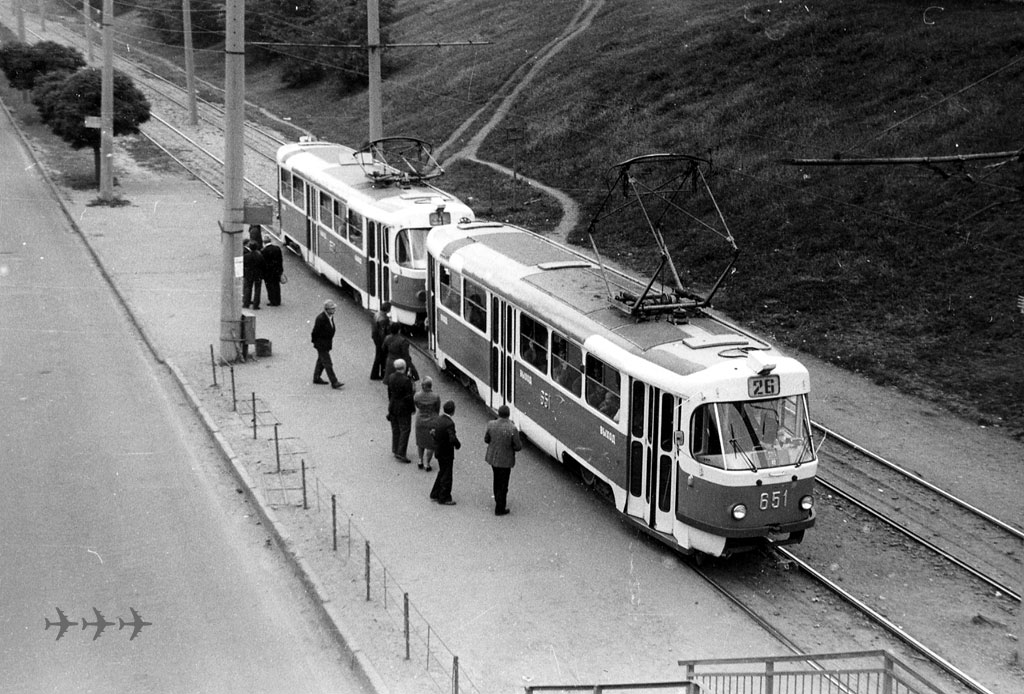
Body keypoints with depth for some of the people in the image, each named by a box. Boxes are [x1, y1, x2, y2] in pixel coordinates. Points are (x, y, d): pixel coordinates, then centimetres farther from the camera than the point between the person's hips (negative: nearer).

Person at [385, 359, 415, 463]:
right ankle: (401, 453, -4)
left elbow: (389, 393, 6)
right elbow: (409, 396, -18)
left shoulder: (391, 377, -4)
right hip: (404, 408, -7)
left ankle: (395, 450, 27)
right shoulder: (406, 380, -23)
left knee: (395, 430, 17)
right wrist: (413, 408, -6)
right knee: (405, 430, 0)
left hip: (393, 406, 7)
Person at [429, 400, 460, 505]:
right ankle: (444, 498, 18)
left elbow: (433, 433, 9)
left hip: (438, 451, 8)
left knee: (442, 473, 24)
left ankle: (435, 494, 32)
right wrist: (458, 445, -14)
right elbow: (453, 439, -33)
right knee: (446, 476, 7)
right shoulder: (449, 423, -27)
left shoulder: (438, 419, 0)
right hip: (446, 453, -8)